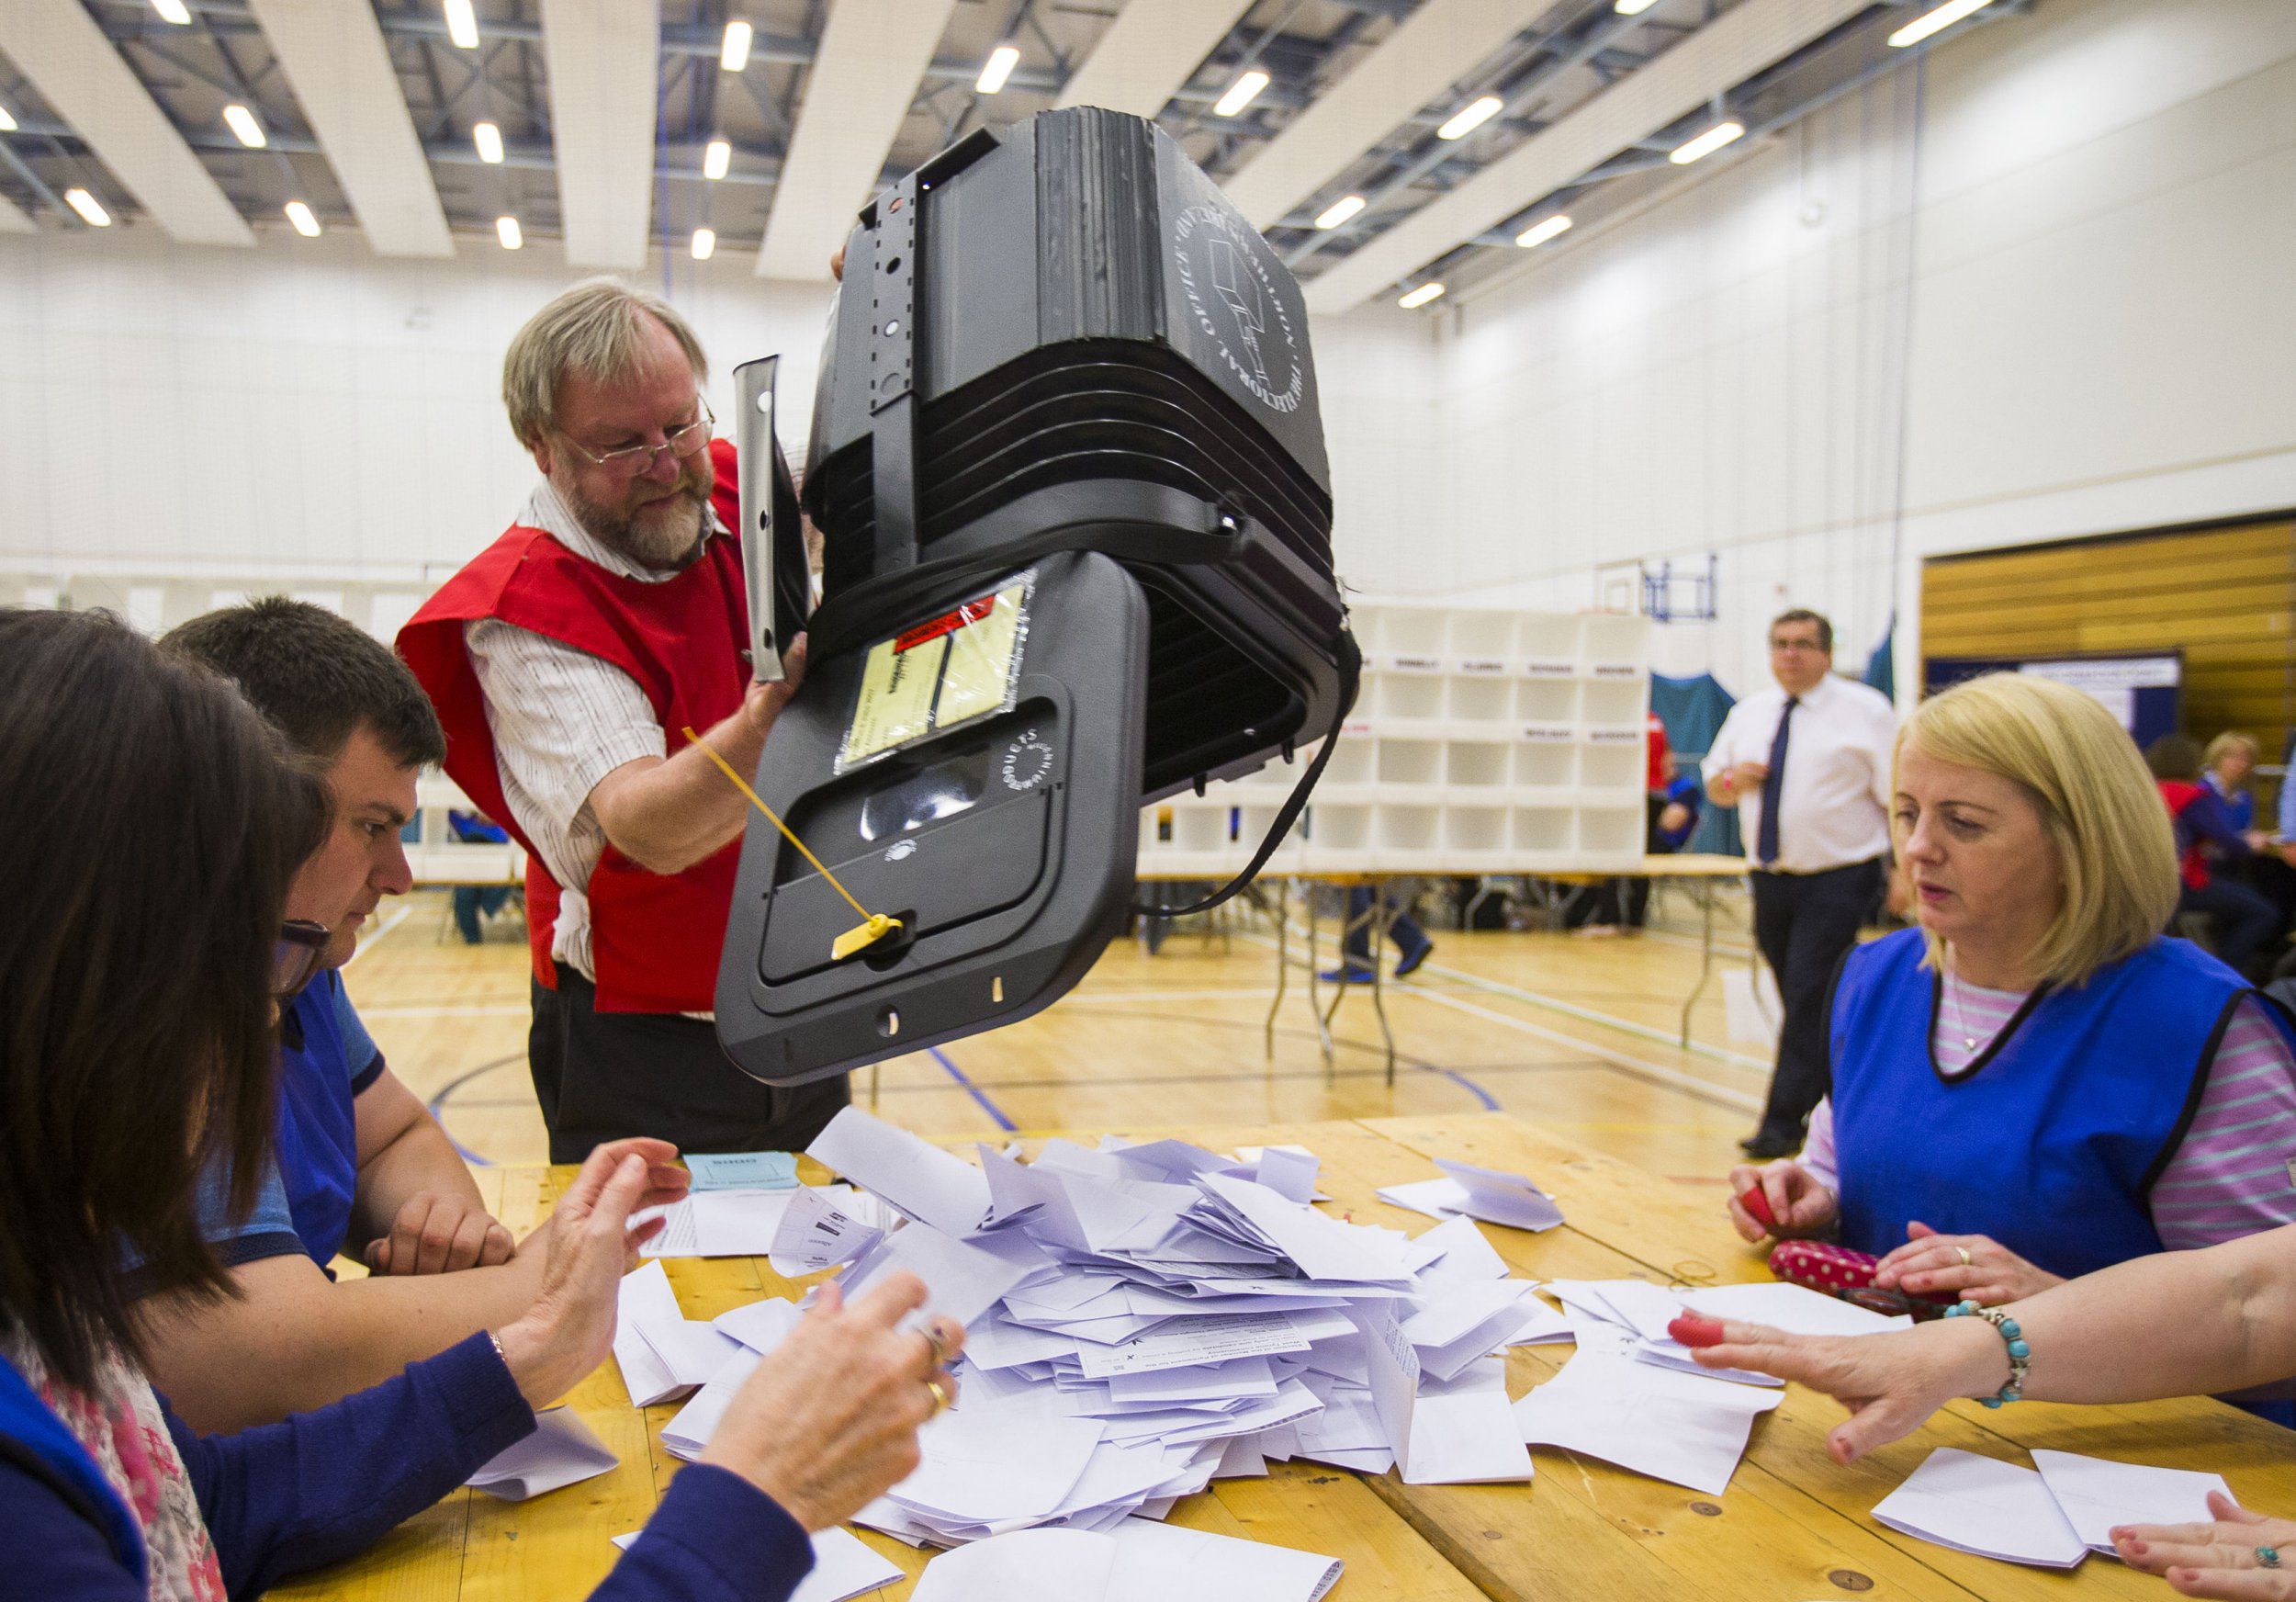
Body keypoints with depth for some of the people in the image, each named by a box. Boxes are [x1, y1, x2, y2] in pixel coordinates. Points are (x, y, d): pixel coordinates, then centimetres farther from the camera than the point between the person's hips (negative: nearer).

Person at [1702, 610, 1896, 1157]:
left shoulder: (1864, 711, -5)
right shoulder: (1750, 712, 11)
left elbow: (1900, 799, -8)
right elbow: (1714, 786, 20)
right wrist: (1730, 779, -4)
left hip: (1838, 881, -6)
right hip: (1771, 880, 6)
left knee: (1810, 999, -9)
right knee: (1804, 1005, 13)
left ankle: (1784, 1122, -3)